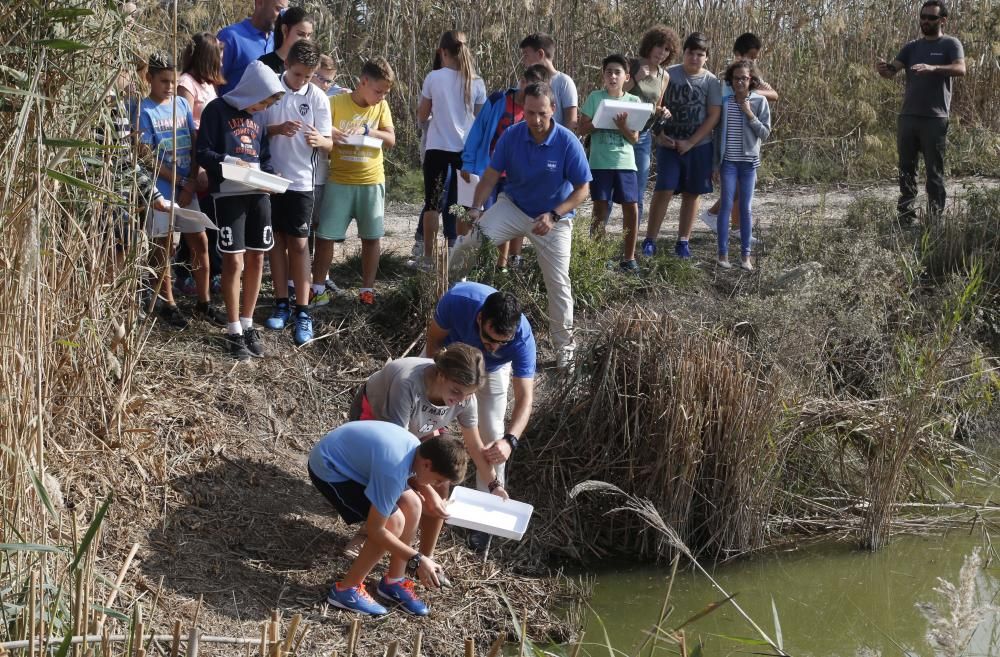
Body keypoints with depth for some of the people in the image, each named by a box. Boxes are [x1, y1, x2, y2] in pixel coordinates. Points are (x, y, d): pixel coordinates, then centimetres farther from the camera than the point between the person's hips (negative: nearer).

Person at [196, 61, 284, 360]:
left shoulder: (258, 117, 15)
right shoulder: (217, 110, -3)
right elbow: (202, 153, -7)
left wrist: (269, 175, -2)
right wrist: (230, 162, -22)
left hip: (258, 193, 6)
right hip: (228, 194, -6)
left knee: (256, 260, 7)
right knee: (234, 261, -6)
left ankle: (247, 325, 17)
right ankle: (234, 331, 1)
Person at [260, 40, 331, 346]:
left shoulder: (318, 98, -5)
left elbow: (328, 145, -6)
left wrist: (318, 140, -29)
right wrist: (278, 130, -19)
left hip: (300, 181, -1)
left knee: (299, 243, 1)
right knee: (276, 239, 9)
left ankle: (302, 312, 4)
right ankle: (282, 304, 19)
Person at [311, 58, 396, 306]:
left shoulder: (381, 107, 3)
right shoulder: (336, 103, -5)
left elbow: (390, 140, -3)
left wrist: (365, 130, -18)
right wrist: (329, 134, -26)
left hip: (371, 182, 2)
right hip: (338, 181, -2)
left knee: (372, 236, 6)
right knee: (325, 235, -1)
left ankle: (367, 288, 17)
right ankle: (318, 287, 10)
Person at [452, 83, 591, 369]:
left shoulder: (568, 142, -21)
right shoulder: (512, 136, -14)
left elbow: (582, 189, -14)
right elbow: (492, 174, -6)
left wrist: (554, 215, -25)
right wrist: (475, 209, -19)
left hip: (553, 219, -2)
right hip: (513, 207, 2)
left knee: (558, 283, 0)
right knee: (467, 243, -17)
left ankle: (565, 347, 15)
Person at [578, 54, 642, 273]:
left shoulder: (633, 101, 5)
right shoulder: (595, 98, 2)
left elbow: (634, 138, 3)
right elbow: (582, 129, -1)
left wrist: (622, 126, -17)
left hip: (625, 163, 1)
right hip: (600, 162, -1)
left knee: (631, 209, -2)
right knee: (600, 209, 0)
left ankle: (629, 258, 10)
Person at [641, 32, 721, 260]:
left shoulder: (710, 81, -2)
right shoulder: (669, 75, -1)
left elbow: (713, 116, -4)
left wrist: (690, 142, -11)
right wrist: (659, 135, -10)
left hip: (698, 146, 1)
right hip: (669, 144, -1)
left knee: (691, 193, 7)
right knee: (664, 190, -8)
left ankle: (683, 241, 16)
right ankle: (650, 241, -4)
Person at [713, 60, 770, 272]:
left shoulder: (759, 102, 0)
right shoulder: (724, 101, 0)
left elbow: (765, 133, -2)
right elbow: (717, 131, 5)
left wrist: (749, 114, -14)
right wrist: (716, 163, 3)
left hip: (748, 161, 0)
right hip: (728, 160, 0)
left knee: (745, 207, 4)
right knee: (726, 204, -4)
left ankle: (745, 254, 10)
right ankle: (723, 253, 1)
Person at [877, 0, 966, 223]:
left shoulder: (950, 44, 2)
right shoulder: (912, 47, 16)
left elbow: (960, 69, -17)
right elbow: (891, 71, 6)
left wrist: (932, 68, -34)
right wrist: (883, 69, -19)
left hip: (935, 119, -5)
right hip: (908, 117, 5)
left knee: (935, 171, -2)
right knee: (906, 168, 6)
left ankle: (935, 217, 0)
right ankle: (905, 213, 10)